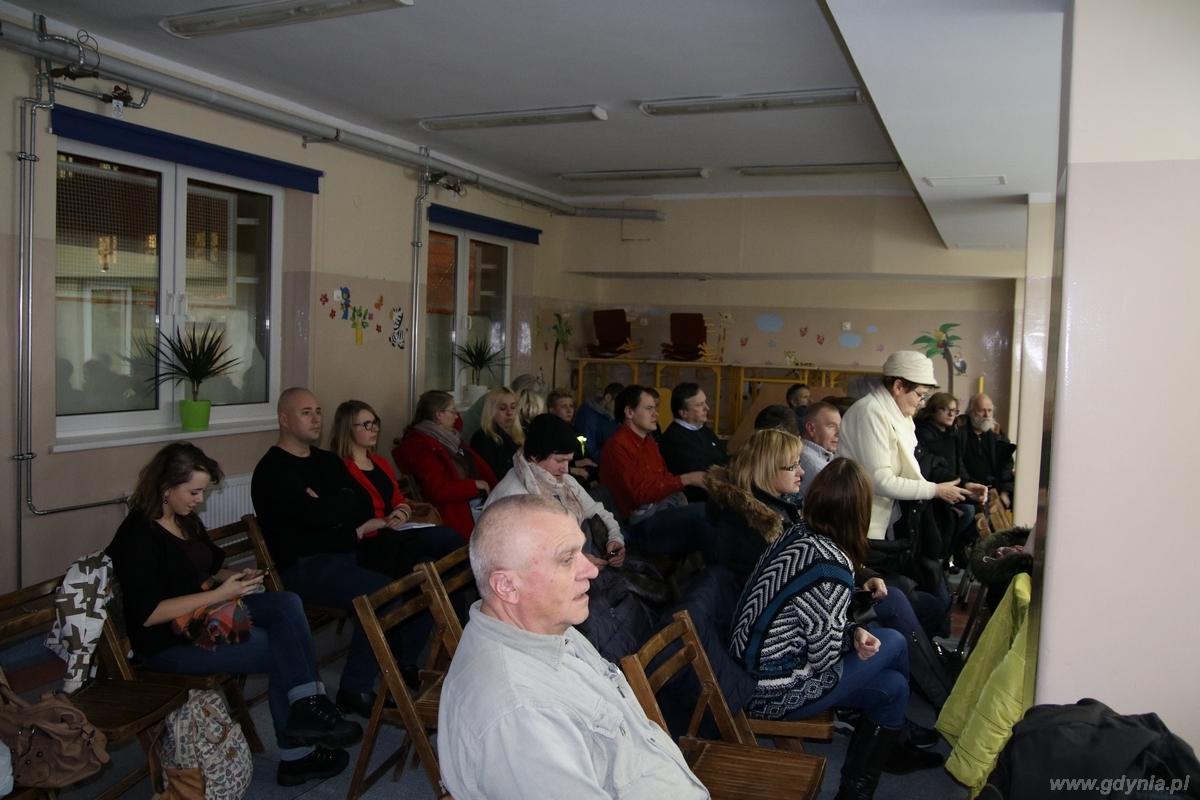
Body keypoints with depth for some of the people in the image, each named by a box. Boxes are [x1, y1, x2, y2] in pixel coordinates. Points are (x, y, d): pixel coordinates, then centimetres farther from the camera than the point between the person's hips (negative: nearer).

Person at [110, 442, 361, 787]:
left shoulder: (186, 521, 11)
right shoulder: (137, 536, -16)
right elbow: (147, 614, -23)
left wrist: (236, 578, 4)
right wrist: (219, 594, -23)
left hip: (206, 612, 8)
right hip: (167, 642, -8)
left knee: (288, 604, -19)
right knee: (282, 650, -18)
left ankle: (307, 708, -23)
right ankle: (296, 753, -4)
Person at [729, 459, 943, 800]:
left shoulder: (796, 533, -1)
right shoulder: (831, 565, -25)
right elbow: (823, 656, -18)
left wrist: (852, 631, -2)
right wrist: (855, 634, 1)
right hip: (775, 693, -7)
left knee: (891, 686, 12)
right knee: (893, 643, 5)